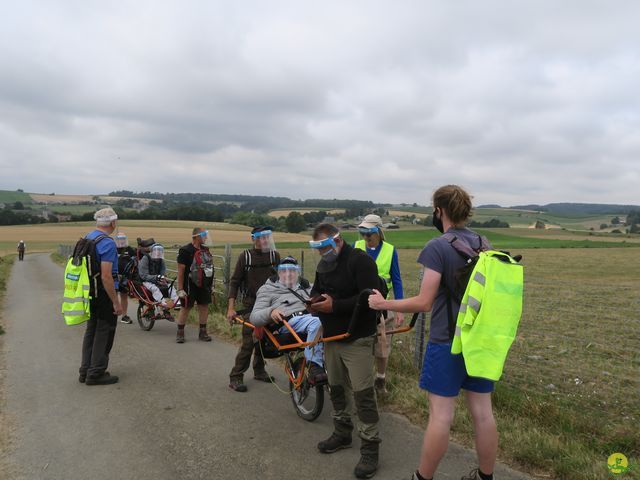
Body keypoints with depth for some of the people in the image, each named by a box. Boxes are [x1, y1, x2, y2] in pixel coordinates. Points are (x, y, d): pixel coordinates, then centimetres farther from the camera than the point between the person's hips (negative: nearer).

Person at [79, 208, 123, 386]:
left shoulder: (87, 238, 9)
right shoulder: (107, 243, -19)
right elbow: (106, 276, -24)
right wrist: (116, 302, -20)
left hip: (89, 291, 9)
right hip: (104, 293, -9)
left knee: (91, 330, 16)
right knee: (104, 333, 0)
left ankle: (86, 371, 24)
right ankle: (96, 373, 7)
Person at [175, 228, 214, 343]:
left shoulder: (205, 250, 9)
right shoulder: (186, 251, -13)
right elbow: (181, 271, -13)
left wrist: (211, 284, 16)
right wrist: (180, 289, -15)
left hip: (204, 285, 6)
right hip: (190, 285, -6)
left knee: (204, 306, 8)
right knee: (186, 307, 2)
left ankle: (203, 332, 19)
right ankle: (180, 333, 16)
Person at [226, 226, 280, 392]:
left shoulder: (274, 255, 3)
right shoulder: (245, 256, -5)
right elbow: (234, 282, -4)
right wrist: (231, 308, -10)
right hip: (251, 305, -3)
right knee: (248, 341, -8)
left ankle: (259, 371, 28)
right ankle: (235, 377, 2)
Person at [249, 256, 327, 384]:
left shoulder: (306, 286, 33)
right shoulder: (268, 289, 20)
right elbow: (254, 318, 9)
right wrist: (270, 312, -13)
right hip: (289, 321, -4)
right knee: (316, 323, -37)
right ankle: (315, 366, -31)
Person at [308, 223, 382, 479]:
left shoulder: (360, 260, -16)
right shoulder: (324, 264, 11)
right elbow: (317, 290, 22)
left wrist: (335, 306, -26)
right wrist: (314, 301, -3)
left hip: (357, 340, -8)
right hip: (331, 338, 8)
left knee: (363, 394, -5)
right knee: (336, 388, 17)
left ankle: (370, 449, 6)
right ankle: (342, 433, 34)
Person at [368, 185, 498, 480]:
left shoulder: (437, 247, -15)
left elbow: (424, 302, -17)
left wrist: (383, 304, -6)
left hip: (446, 343, -6)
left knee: (440, 415, 4)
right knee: (483, 413, 14)